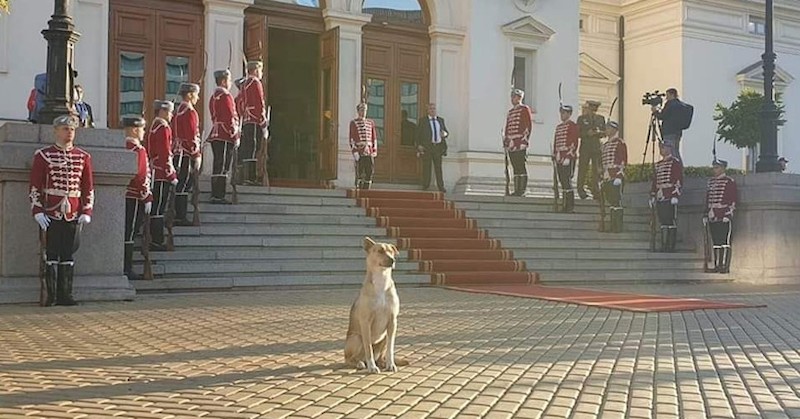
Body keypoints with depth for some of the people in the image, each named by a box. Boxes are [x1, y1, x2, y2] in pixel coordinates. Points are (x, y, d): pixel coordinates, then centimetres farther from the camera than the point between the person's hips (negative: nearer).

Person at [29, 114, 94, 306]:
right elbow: (35, 186, 0)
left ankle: (65, 294, 12)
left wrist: (87, 212, 1)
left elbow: (89, 188, 10)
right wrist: (37, 211, -8)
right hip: (51, 213, -3)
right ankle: (49, 295, 6)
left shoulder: (83, 157, 9)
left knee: (68, 254, 6)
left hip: (73, 214, 3)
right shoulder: (43, 155, 1)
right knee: (52, 254, 0)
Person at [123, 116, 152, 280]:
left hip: (121, 197, 9)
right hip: (134, 198, -9)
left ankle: (123, 268, 19)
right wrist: (147, 198, -14)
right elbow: (141, 176, -19)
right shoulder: (138, 149, -15)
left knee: (123, 234, 13)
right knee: (129, 235, -4)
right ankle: (127, 270, 0)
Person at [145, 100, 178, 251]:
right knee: (159, 209, -7)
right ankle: (157, 242, -4)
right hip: (162, 174, -10)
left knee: (156, 208, 12)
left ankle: (155, 240, 17)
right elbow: (165, 154, -19)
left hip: (154, 174, 10)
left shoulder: (153, 126, 16)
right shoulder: (163, 128, -14)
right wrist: (172, 176, -16)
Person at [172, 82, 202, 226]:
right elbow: (192, 136, -18)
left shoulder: (178, 111, 17)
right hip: (187, 154, -10)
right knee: (184, 186, -7)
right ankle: (181, 218, -6)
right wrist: (197, 156, -16)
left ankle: (179, 216, 15)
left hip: (177, 153, 10)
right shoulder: (190, 112, -13)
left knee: (182, 185, 12)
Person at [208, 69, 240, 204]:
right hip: (225, 136, -10)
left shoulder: (213, 97, 20)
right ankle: (218, 196, -10)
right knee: (222, 167, -9)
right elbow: (230, 117, -16)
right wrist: (236, 136, -15)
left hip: (216, 135, 10)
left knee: (217, 166, 11)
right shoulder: (225, 96, -10)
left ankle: (215, 196, 13)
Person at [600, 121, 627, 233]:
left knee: (616, 202, -8)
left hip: (616, 178, -8)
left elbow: (623, 161, -11)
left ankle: (618, 227, -5)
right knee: (610, 202, 9)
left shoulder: (620, 143, -4)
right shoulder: (605, 146, 20)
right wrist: (602, 179, 19)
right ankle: (613, 226, 13)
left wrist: (619, 177, -18)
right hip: (607, 178, 8)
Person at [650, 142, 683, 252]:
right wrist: (652, 196, 17)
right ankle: (664, 246, 9)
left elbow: (679, 180, -8)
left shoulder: (675, 162, -2)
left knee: (671, 221, -5)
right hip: (660, 198, 7)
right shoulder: (658, 165, 20)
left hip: (670, 198, -7)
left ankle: (671, 246, -4)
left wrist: (675, 195, -15)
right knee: (663, 222, 7)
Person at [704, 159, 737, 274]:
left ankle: (725, 266, -6)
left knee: (725, 242, -6)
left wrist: (728, 215, -14)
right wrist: (706, 215, 14)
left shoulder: (729, 181, -2)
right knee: (716, 242, 7)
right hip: (713, 217, 6)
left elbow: (732, 200, -6)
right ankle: (717, 265, 10)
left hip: (724, 217, -6)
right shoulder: (711, 182, 17)